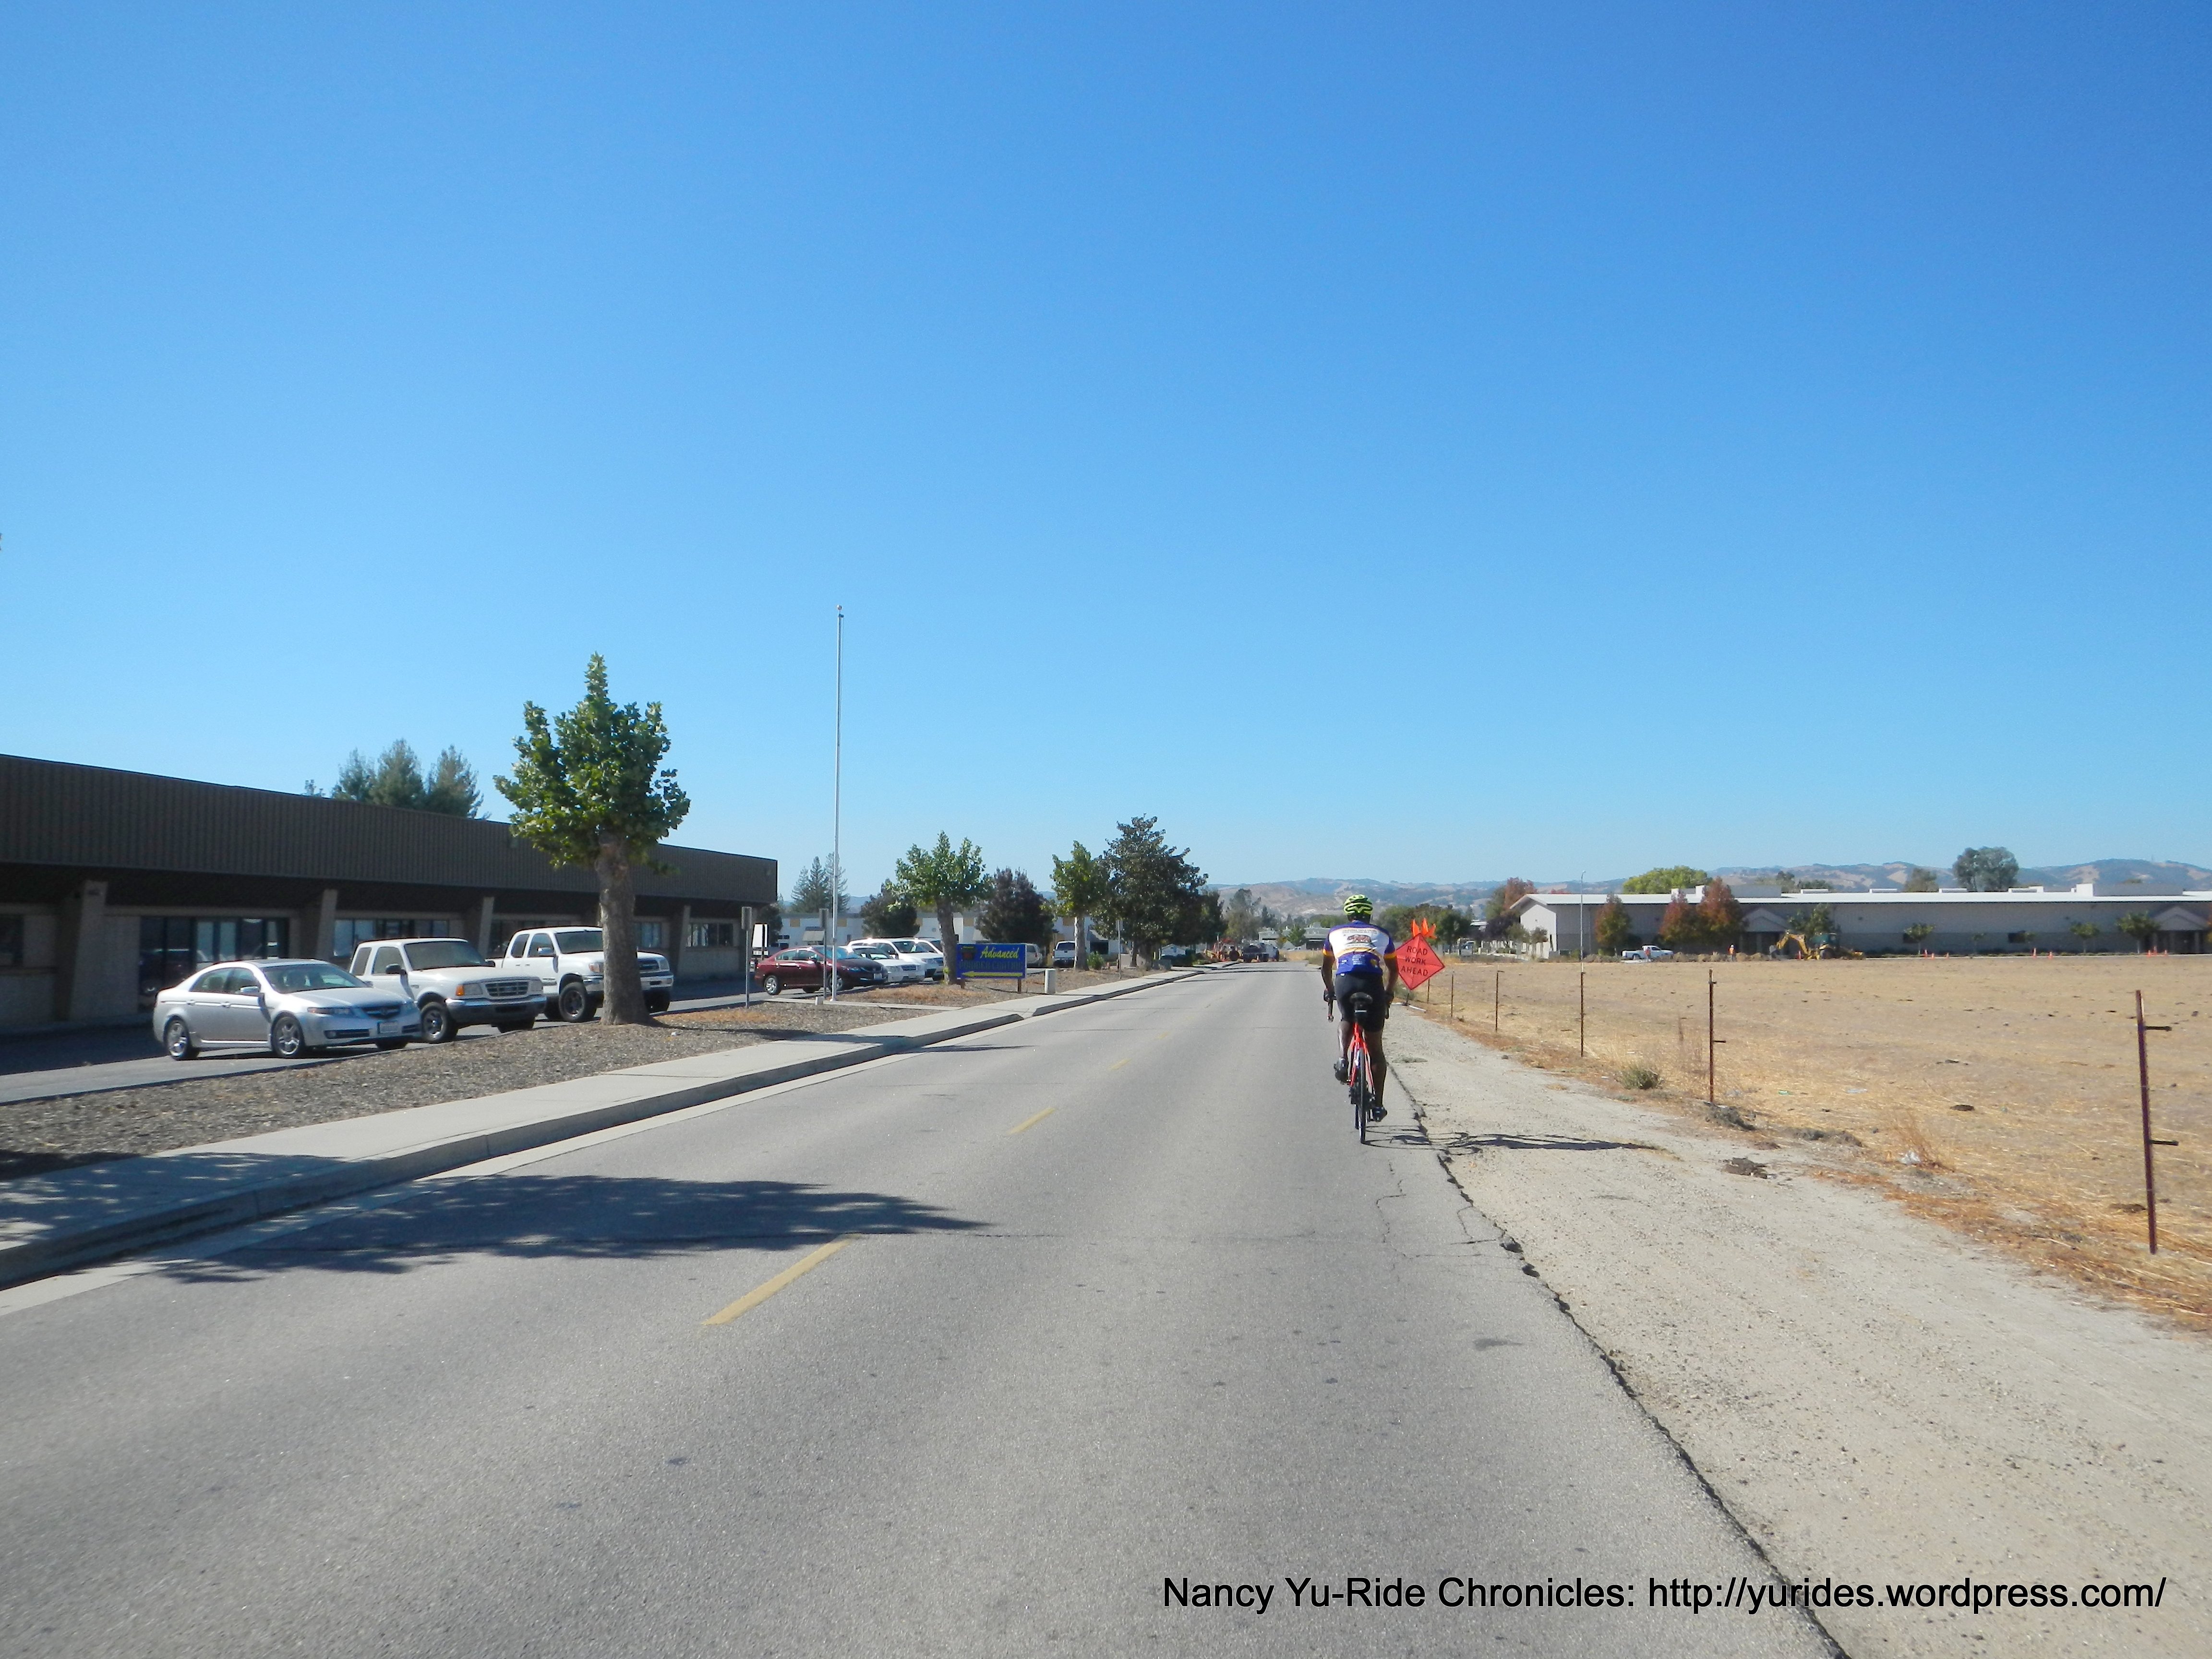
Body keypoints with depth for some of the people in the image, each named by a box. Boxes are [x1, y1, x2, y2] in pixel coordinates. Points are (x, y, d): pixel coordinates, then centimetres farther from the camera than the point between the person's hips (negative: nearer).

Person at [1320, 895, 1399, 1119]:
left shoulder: (1336, 933, 26)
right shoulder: (1381, 935, 27)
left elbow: (1326, 968, 35)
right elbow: (1393, 969, 34)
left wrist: (1329, 990, 50)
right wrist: (1388, 994, 48)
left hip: (1345, 983, 0)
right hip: (1374, 985, 0)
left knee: (1346, 1021, 33)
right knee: (1375, 1047, 12)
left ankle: (1342, 1059, 6)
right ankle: (1377, 1103, 12)